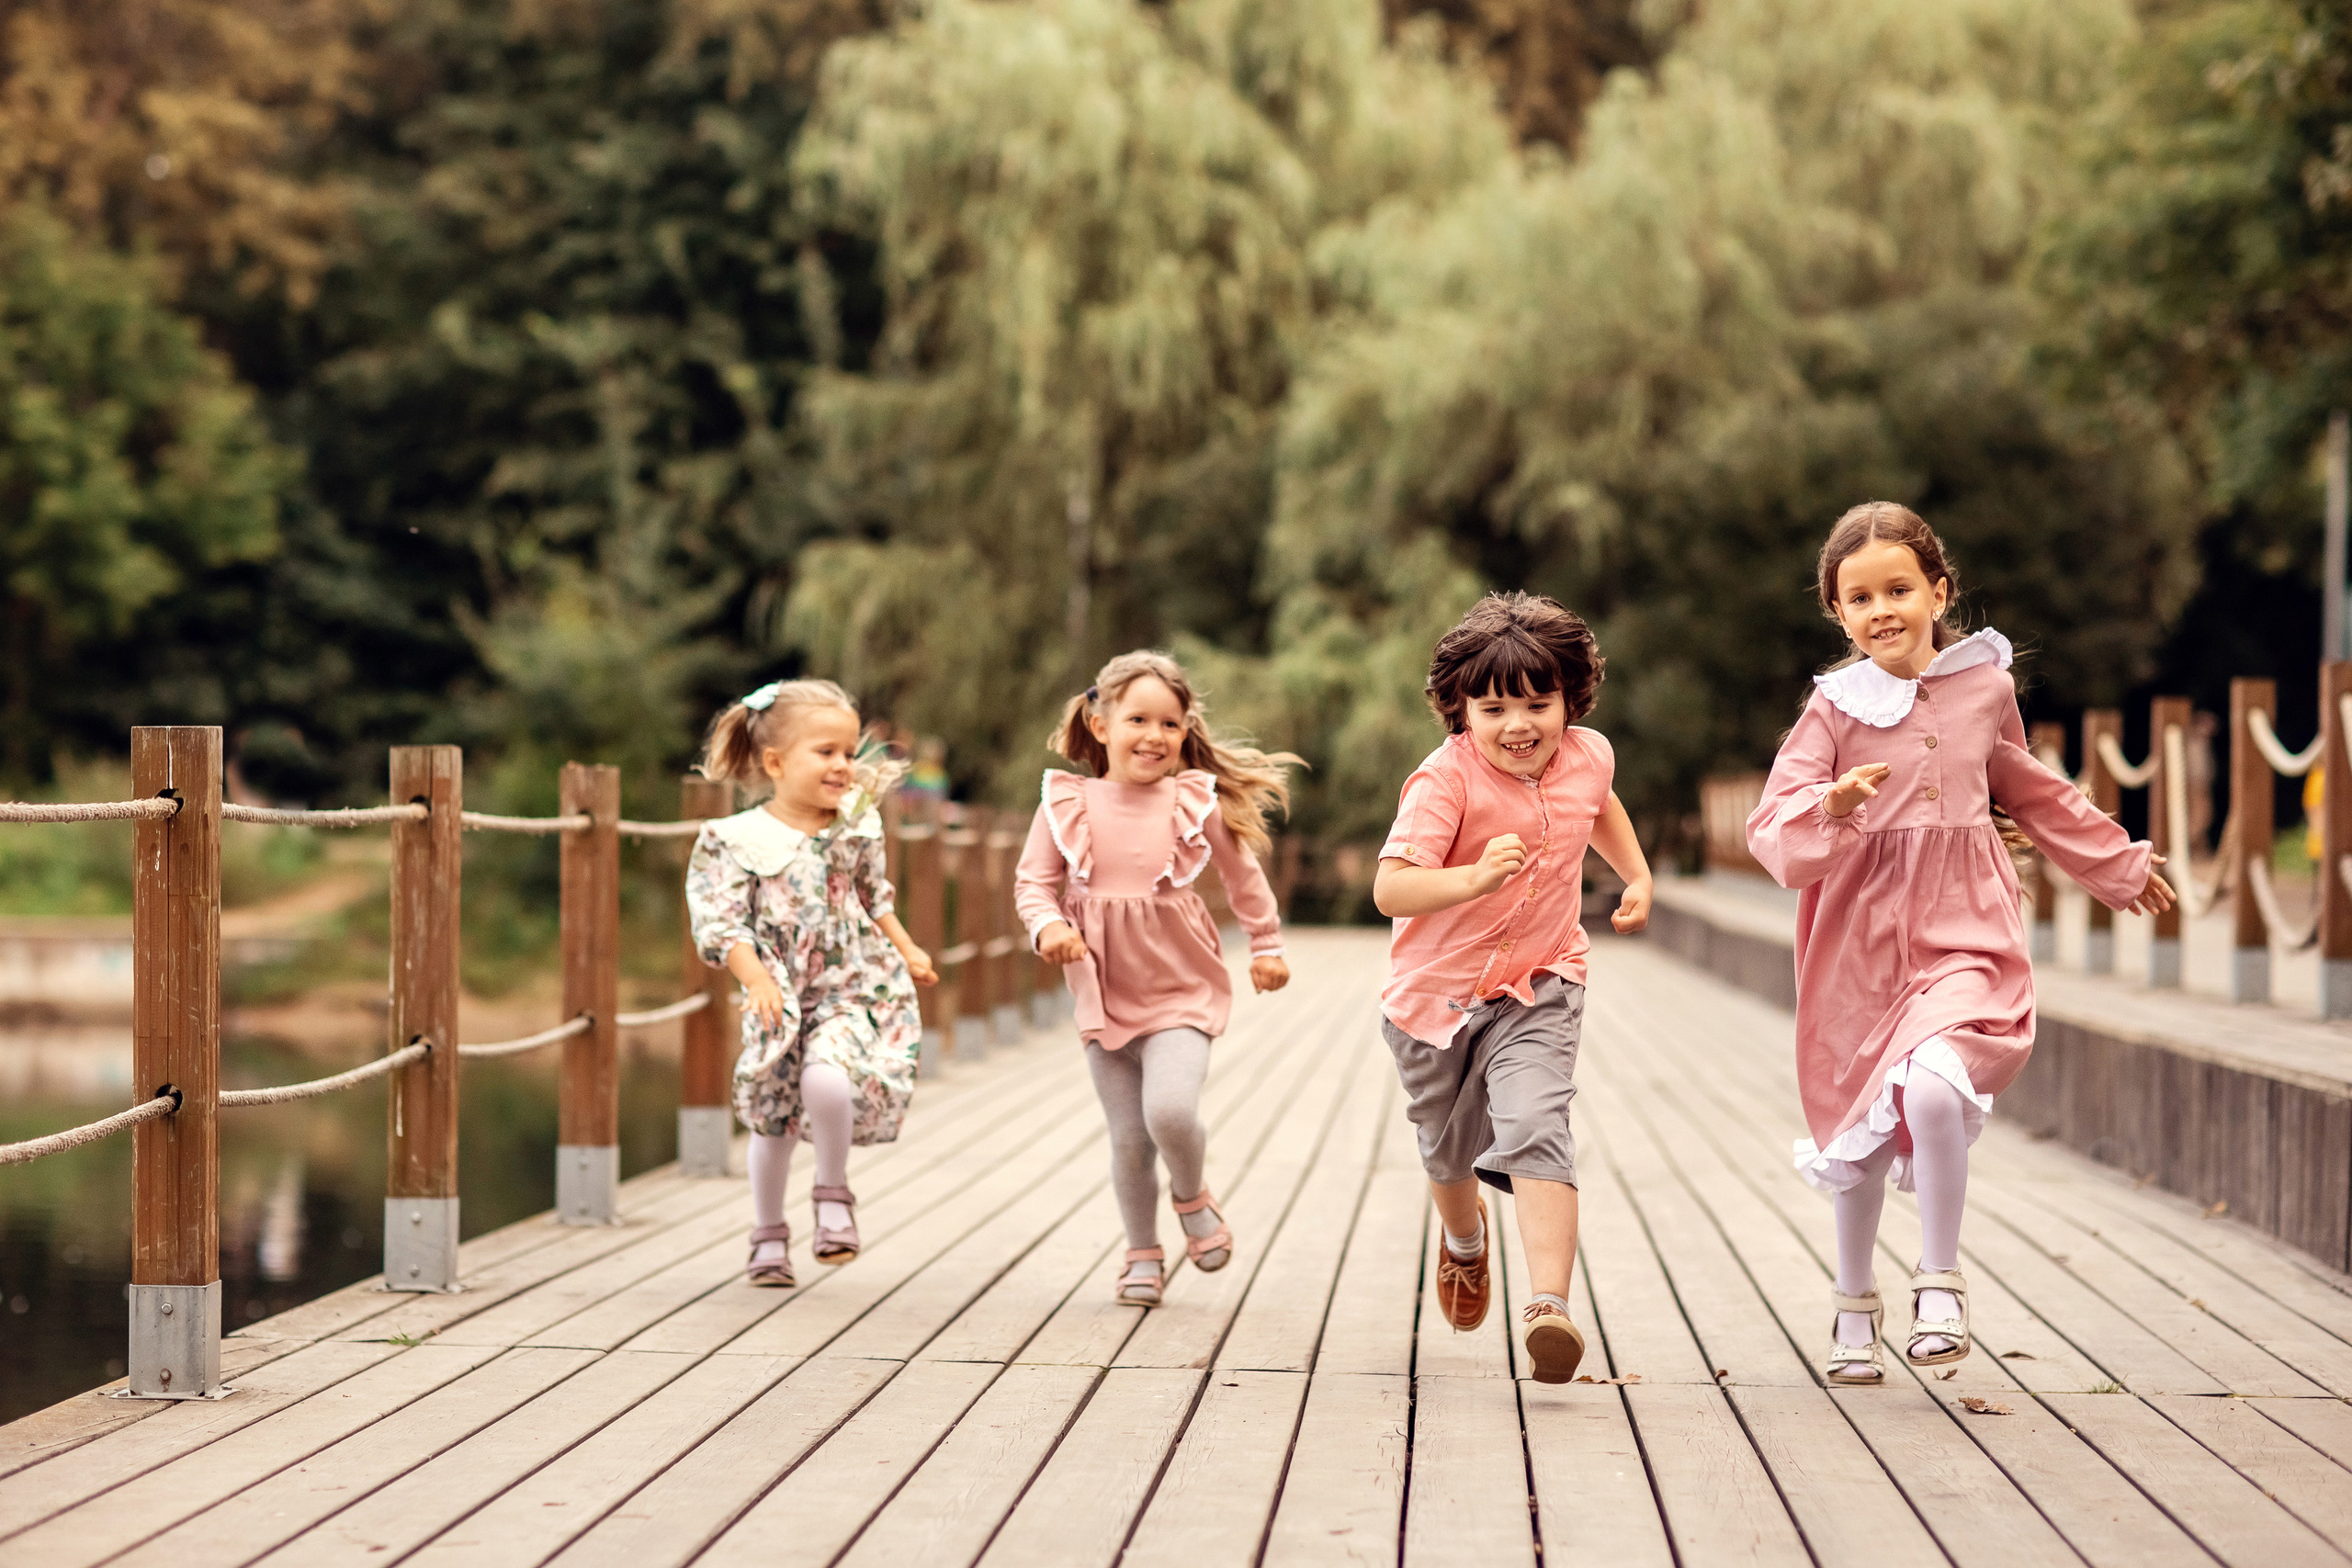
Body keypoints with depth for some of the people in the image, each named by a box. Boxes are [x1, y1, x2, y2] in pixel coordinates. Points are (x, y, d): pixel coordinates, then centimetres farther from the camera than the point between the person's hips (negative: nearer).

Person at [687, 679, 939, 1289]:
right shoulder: (737, 841, -10)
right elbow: (721, 926, -14)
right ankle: (769, 1235, 31)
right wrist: (757, 979, -26)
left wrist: (907, 951, 14)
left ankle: (834, 1193, -3)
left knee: (825, 1079, -27)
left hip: (855, 990, 0)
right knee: (773, 1120, 10)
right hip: (782, 1001, 0)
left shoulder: (856, 827, 2)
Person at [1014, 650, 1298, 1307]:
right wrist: (1047, 926, -17)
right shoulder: (1066, 807, -6)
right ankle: (1143, 1254, 28)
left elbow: (1244, 878, 9)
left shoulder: (1198, 803, -5)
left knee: (1170, 1110, -22)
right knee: (1128, 1140, 6)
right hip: (1104, 998, 2)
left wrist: (1266, 946, 17)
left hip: (1181, 992, -2)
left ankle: (1193, 1197, 10)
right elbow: (1033, 880, 3)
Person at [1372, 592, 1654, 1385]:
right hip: (1437, 991, -1)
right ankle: (1464, 1238, 55)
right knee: (1448, 1154, 20)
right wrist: (1475, 878, -50)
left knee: (1535, 1129, -24)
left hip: (1538, 988, 1)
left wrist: (1637, 875, 14)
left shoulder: (1588, 756, -6)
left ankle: (1548, 1305, -31)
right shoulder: (1446, 778, -23)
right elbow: (1390, 888, -35)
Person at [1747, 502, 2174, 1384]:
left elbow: (2032, 792, 21)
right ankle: (1854, 1307, 35)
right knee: (1864, 1133, 12)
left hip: (1964, 939, 0)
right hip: (1862, 946, 0)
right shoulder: (1837, 707, -5)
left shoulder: (1985, 686, 3)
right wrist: (1831, 809, -31)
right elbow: (1772, 832, -10)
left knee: (1934, 1088, -27)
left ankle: (1940, 1281, -8)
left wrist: (2119, 865, 33)